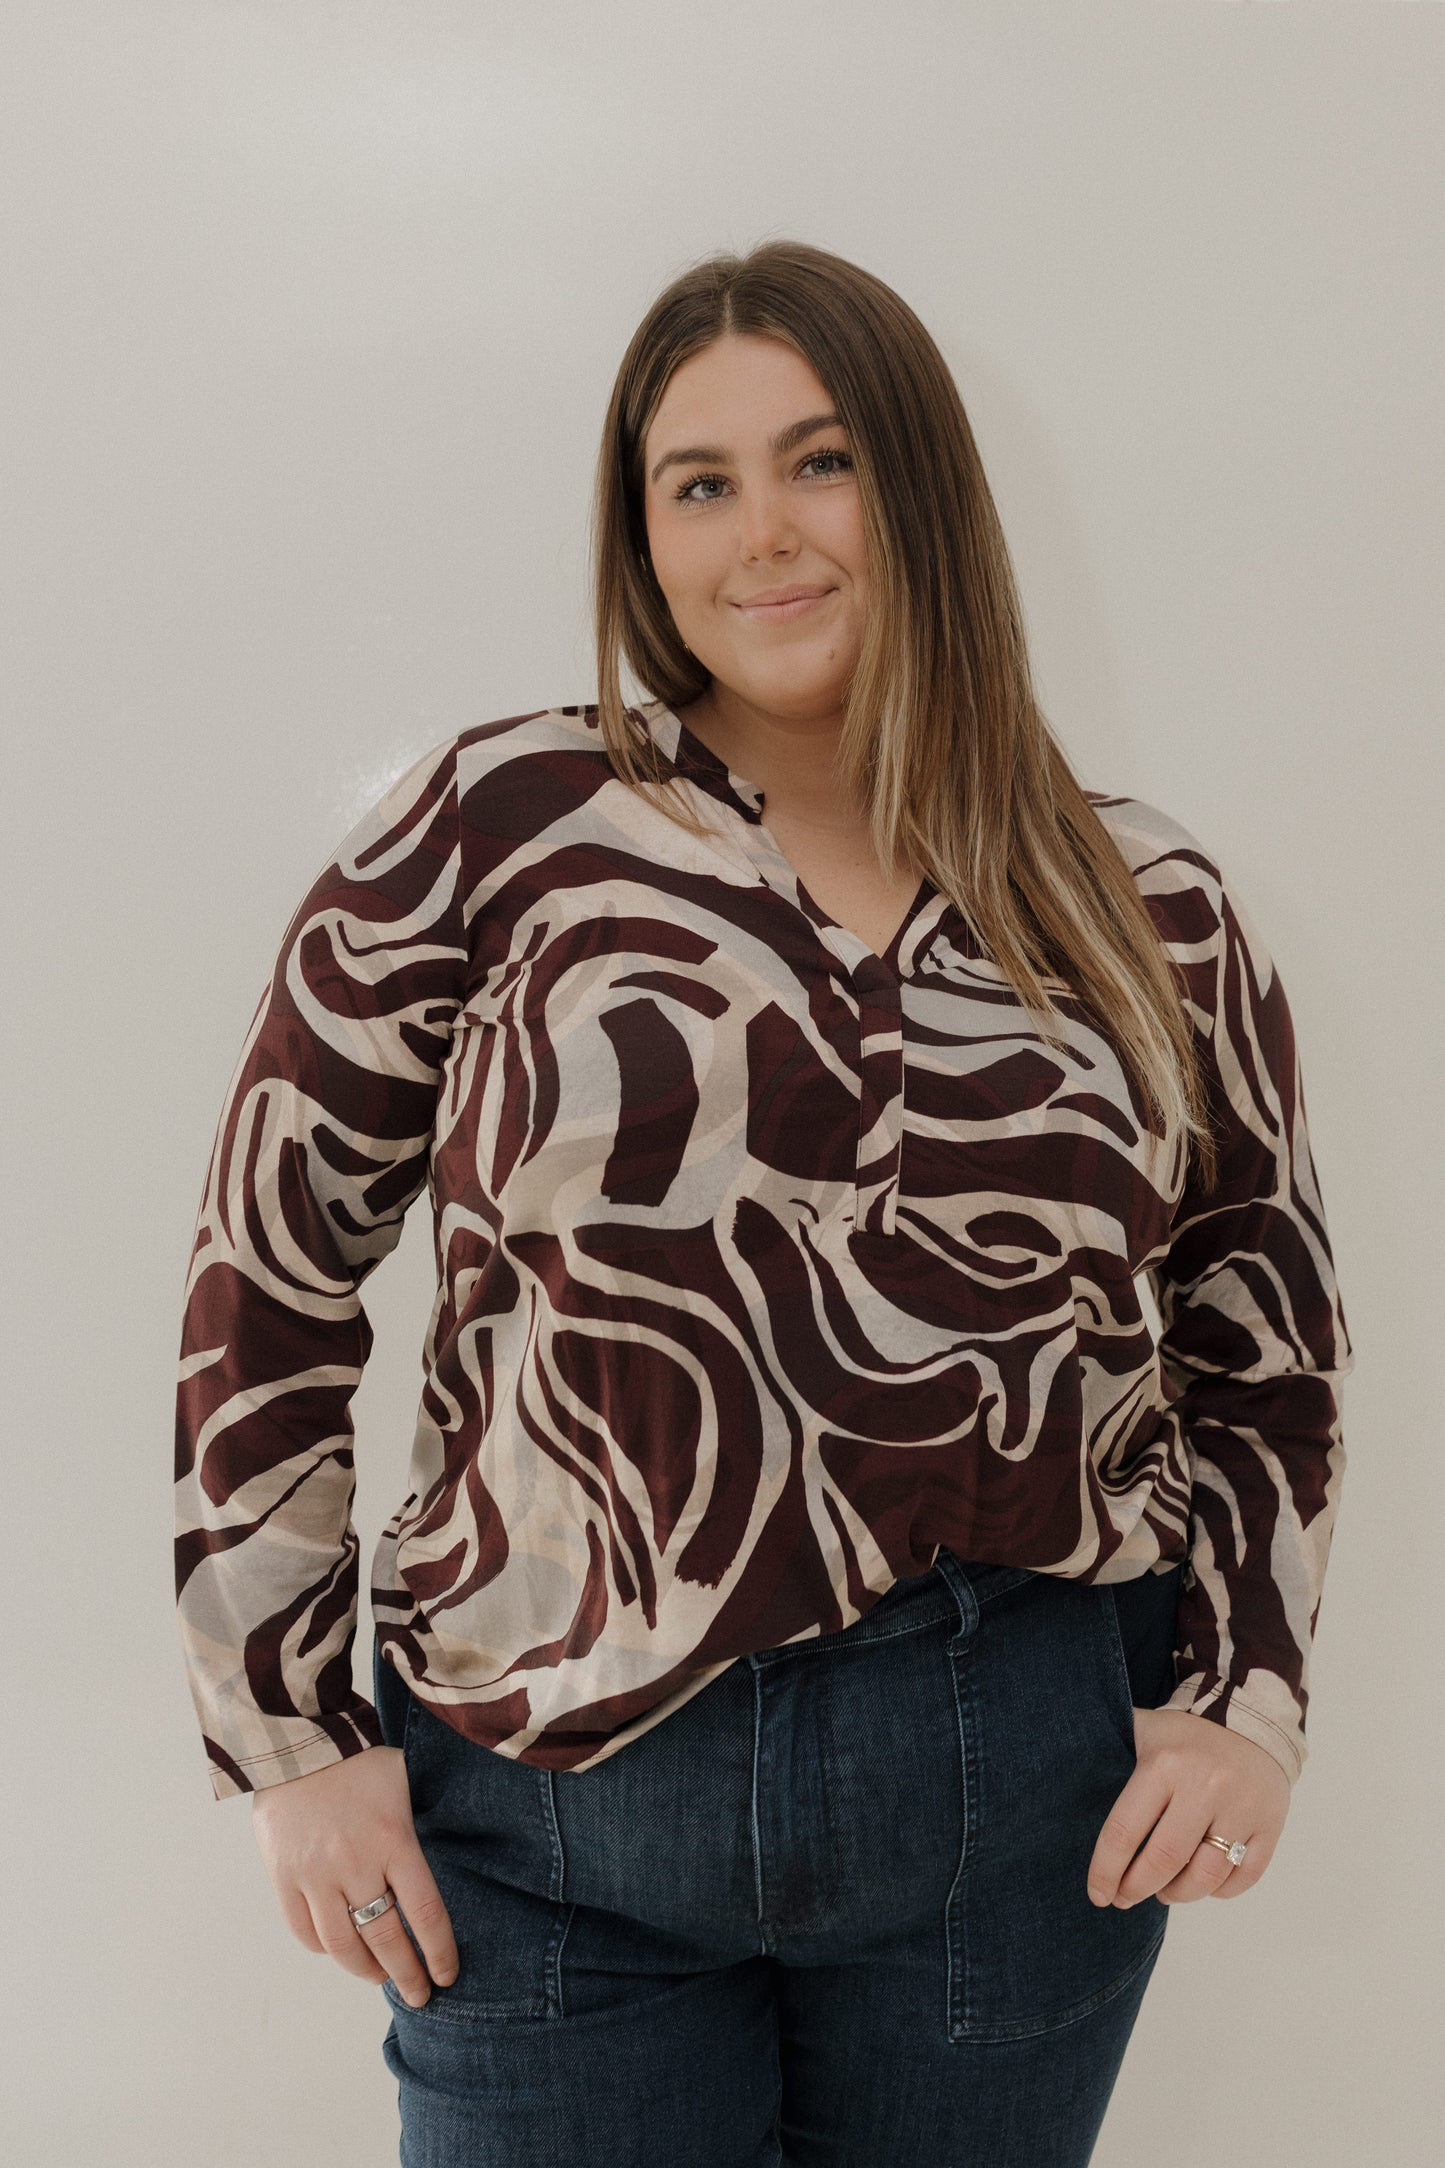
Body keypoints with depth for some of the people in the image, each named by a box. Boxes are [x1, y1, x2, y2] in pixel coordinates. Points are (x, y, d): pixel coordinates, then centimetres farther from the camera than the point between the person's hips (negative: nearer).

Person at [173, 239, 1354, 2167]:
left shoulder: (1149, 909, 5)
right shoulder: (497, 831, -3)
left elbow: (1271, 1336, 15)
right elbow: (267, 1282, 1)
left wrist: (1248, 1700, 4)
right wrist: (292, 1733, 0)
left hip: (1028, 1794, 2)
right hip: (556, 1817, -2)